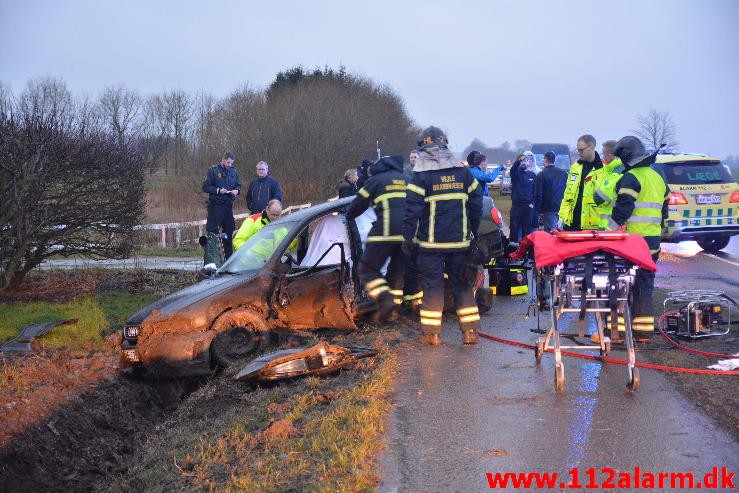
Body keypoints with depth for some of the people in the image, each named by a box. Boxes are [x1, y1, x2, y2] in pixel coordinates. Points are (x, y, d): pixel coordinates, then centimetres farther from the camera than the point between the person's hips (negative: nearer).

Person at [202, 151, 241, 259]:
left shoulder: (233, 172, 11)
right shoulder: (213, 171, -4)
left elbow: (238, 185, 20)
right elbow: (205, 187, -7)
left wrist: (237, 190, -3)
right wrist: (218, 190, -19)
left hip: (228, 205, 5)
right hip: (215, 205, -5)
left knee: (229, 230, 10)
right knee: (213, 231, -5)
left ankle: (229, 256, 19)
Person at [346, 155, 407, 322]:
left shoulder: (376, 180, 9)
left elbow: (358, 204, 10)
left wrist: (348, 216, 28)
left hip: (386, 231, -5)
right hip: (409, 234, 5)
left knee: (368, 269, 2)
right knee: (397, 271, 16)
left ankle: (385, 300, -17)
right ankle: (390, 311, 11)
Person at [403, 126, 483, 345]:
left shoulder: (421, 175, -8)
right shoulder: (463, 171, 6)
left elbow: (412, 210, -11)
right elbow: (477, 203, 9)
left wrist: (407, 238, -3)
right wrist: (474, 232, 19)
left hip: (431, 241, -3)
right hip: (460, 241, 4)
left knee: (432, 284, 4)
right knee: (462, 283, 12)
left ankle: (432, 333, 6)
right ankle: (470, 330, 12)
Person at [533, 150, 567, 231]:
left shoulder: (541, 175, -8)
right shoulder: (564, 173, 8)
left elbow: (538, 195, -10)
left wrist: (539, 211, -4)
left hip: (548, 210, -5)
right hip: (562, 209, 5)